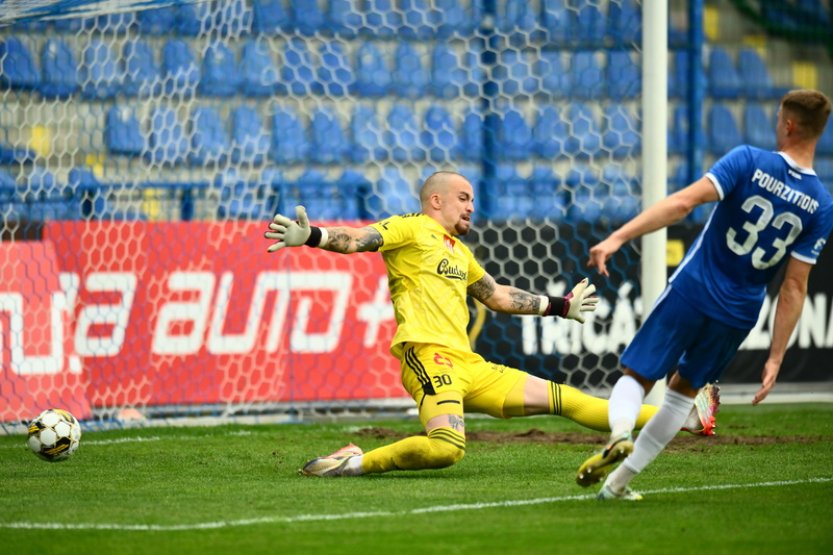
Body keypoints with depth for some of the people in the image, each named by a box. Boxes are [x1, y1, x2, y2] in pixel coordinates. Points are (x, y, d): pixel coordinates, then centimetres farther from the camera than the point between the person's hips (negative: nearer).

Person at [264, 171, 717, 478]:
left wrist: (560, 307, 47)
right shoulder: (411, 229, 3)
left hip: (468, 366, 8)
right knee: (446, 447, -35)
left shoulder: (459, 252, 27)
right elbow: (357, 239, -12)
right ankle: (356, 462, -21)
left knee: (559, 397, 12)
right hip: (427, 355, -8)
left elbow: (497, 296, 40)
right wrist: (311, 237, -31)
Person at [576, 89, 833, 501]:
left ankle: (620, 434, -26)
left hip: (691, 291, -3)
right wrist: (775, 359, -1)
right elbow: (794, 289, -5)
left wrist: (618, 238, -25)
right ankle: (619, 481, 19)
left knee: (636, 377, 8)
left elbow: (684, 202, -22)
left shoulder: (748, 161, -12)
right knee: (684, 390, 22)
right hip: (740, 313, 3)